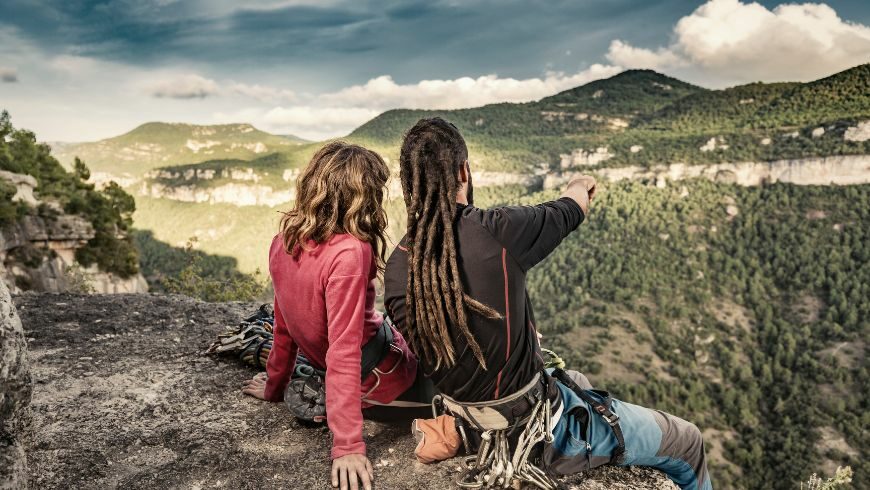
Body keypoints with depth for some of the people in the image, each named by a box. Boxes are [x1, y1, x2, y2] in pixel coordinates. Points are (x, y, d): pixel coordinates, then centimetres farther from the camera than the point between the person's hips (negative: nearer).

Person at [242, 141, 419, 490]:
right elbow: (345, 352, -30)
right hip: (376, 375, -7)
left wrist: (275, 385, 17)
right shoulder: (349, 252, -29)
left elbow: (284, 327, 4)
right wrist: (347, 445, -27)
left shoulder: (283, 243, -7)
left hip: (318, 362, 7)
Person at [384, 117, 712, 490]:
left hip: (476, 431, 6)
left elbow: (429, 354, 2)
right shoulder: (498, 230, -26)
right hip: (541, 437, -6)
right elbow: (571, 211, -4)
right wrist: (578, 187, 21)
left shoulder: (396, 270, -11)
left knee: (577, 381, 36)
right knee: (686, 442, 17)